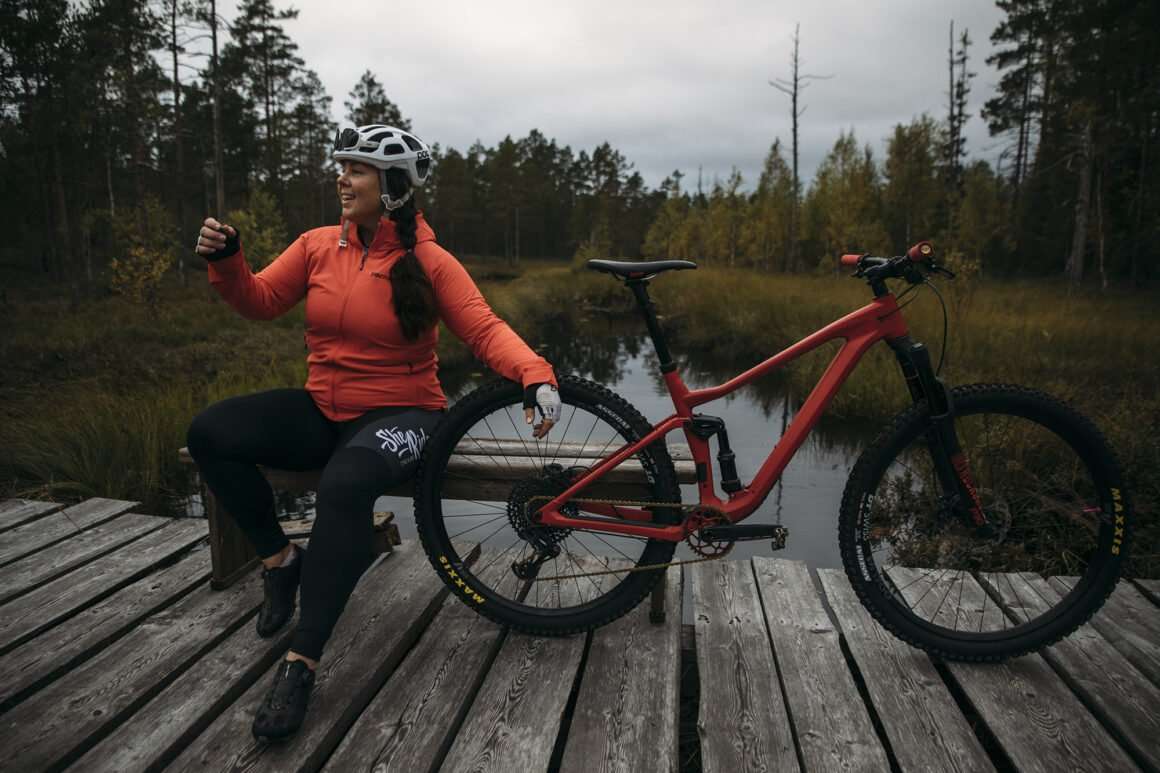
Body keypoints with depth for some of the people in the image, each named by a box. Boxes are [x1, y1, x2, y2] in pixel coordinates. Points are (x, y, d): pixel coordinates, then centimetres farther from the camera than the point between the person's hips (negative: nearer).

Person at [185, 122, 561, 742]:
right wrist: (225, 261, -11)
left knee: (345, 485, -37)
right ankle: (280, 560, 6)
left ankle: (302, 662, -24)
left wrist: (535, 376, -32)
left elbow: (485, 329, -14)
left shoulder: (429, 262, -9)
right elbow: (259, 301, 9)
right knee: (209, 433, -12)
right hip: (321, 410, 6)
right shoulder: (318, 245, 3)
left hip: (399, 414, -5)